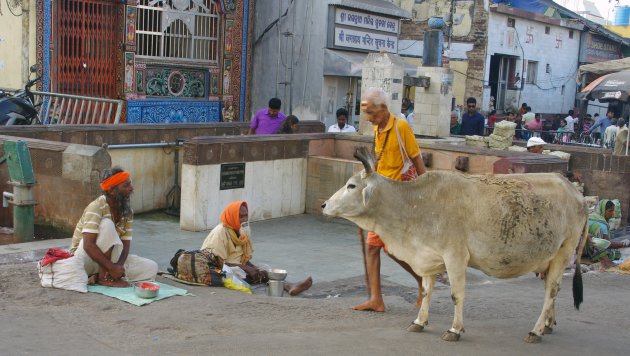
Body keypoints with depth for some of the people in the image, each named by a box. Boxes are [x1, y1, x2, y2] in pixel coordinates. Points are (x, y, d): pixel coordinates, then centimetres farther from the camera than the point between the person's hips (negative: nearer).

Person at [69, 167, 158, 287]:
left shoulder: (127, 211, -2)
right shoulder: (96, 207, -22)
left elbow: (126, 244, -6)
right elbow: (88, 245, -31)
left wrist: (118, 265, -26)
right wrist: (112, 267, -35)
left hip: (109, 257, 7)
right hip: (85, 258, -7)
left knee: (151, 268, -11)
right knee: (107, 224, -31)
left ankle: (99, 275, -12)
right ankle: (104, 277, -24)